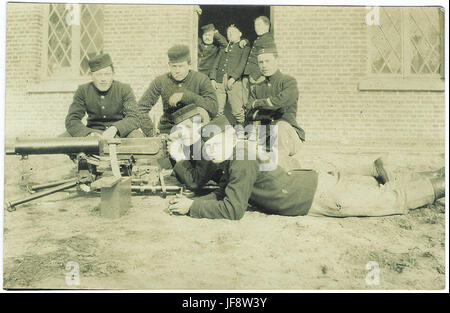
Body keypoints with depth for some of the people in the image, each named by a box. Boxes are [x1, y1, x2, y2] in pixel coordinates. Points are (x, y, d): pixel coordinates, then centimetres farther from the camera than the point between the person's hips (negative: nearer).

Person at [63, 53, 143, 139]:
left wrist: (114, 129, -36)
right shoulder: (83, 91, 0)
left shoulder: (125, 89, -4)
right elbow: (71, 120, -7)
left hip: (120, 133, -1)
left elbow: (133, 118, -15)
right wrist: (89, 134, -28)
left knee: (137, 136, -34)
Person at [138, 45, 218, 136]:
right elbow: (141, 107, 4)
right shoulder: (160, 81, 2)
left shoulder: (202, 80, -2)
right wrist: (150, 133, -8)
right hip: (168, 130, 2)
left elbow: (213, 109, -15)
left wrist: (185, 96, -21)